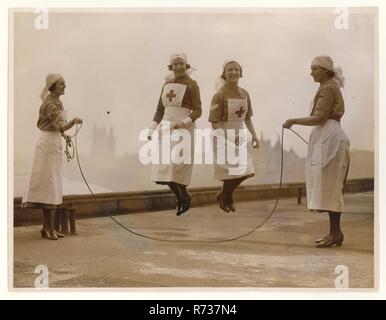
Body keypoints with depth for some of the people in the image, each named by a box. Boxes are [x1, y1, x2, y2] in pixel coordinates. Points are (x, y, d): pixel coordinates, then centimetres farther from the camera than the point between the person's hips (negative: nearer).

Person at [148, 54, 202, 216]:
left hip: (183, 128, -6)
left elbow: (197, 111, -6)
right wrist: (152, 129, 8)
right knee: (164, 165, 1)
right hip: (165, 126, 6)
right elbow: (160, 108, 17)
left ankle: (183, 196, 10)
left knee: (175, 164, -11)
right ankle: (182, 197, 17)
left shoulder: (191, 85, -3)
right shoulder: (167, 84, 14)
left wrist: (184, 122, -21)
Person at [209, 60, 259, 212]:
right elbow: (215, 122, -15)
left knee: (245, 171, 5)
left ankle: (225, 194, 29)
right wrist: (229, 137, -25)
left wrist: (254, 134, 2)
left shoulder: (244, 94, 5)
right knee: (232, 171, -3)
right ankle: (225, 198, 25)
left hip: (240, 136, 6)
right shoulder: (219, 96, -13)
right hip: (223, 137, -6)